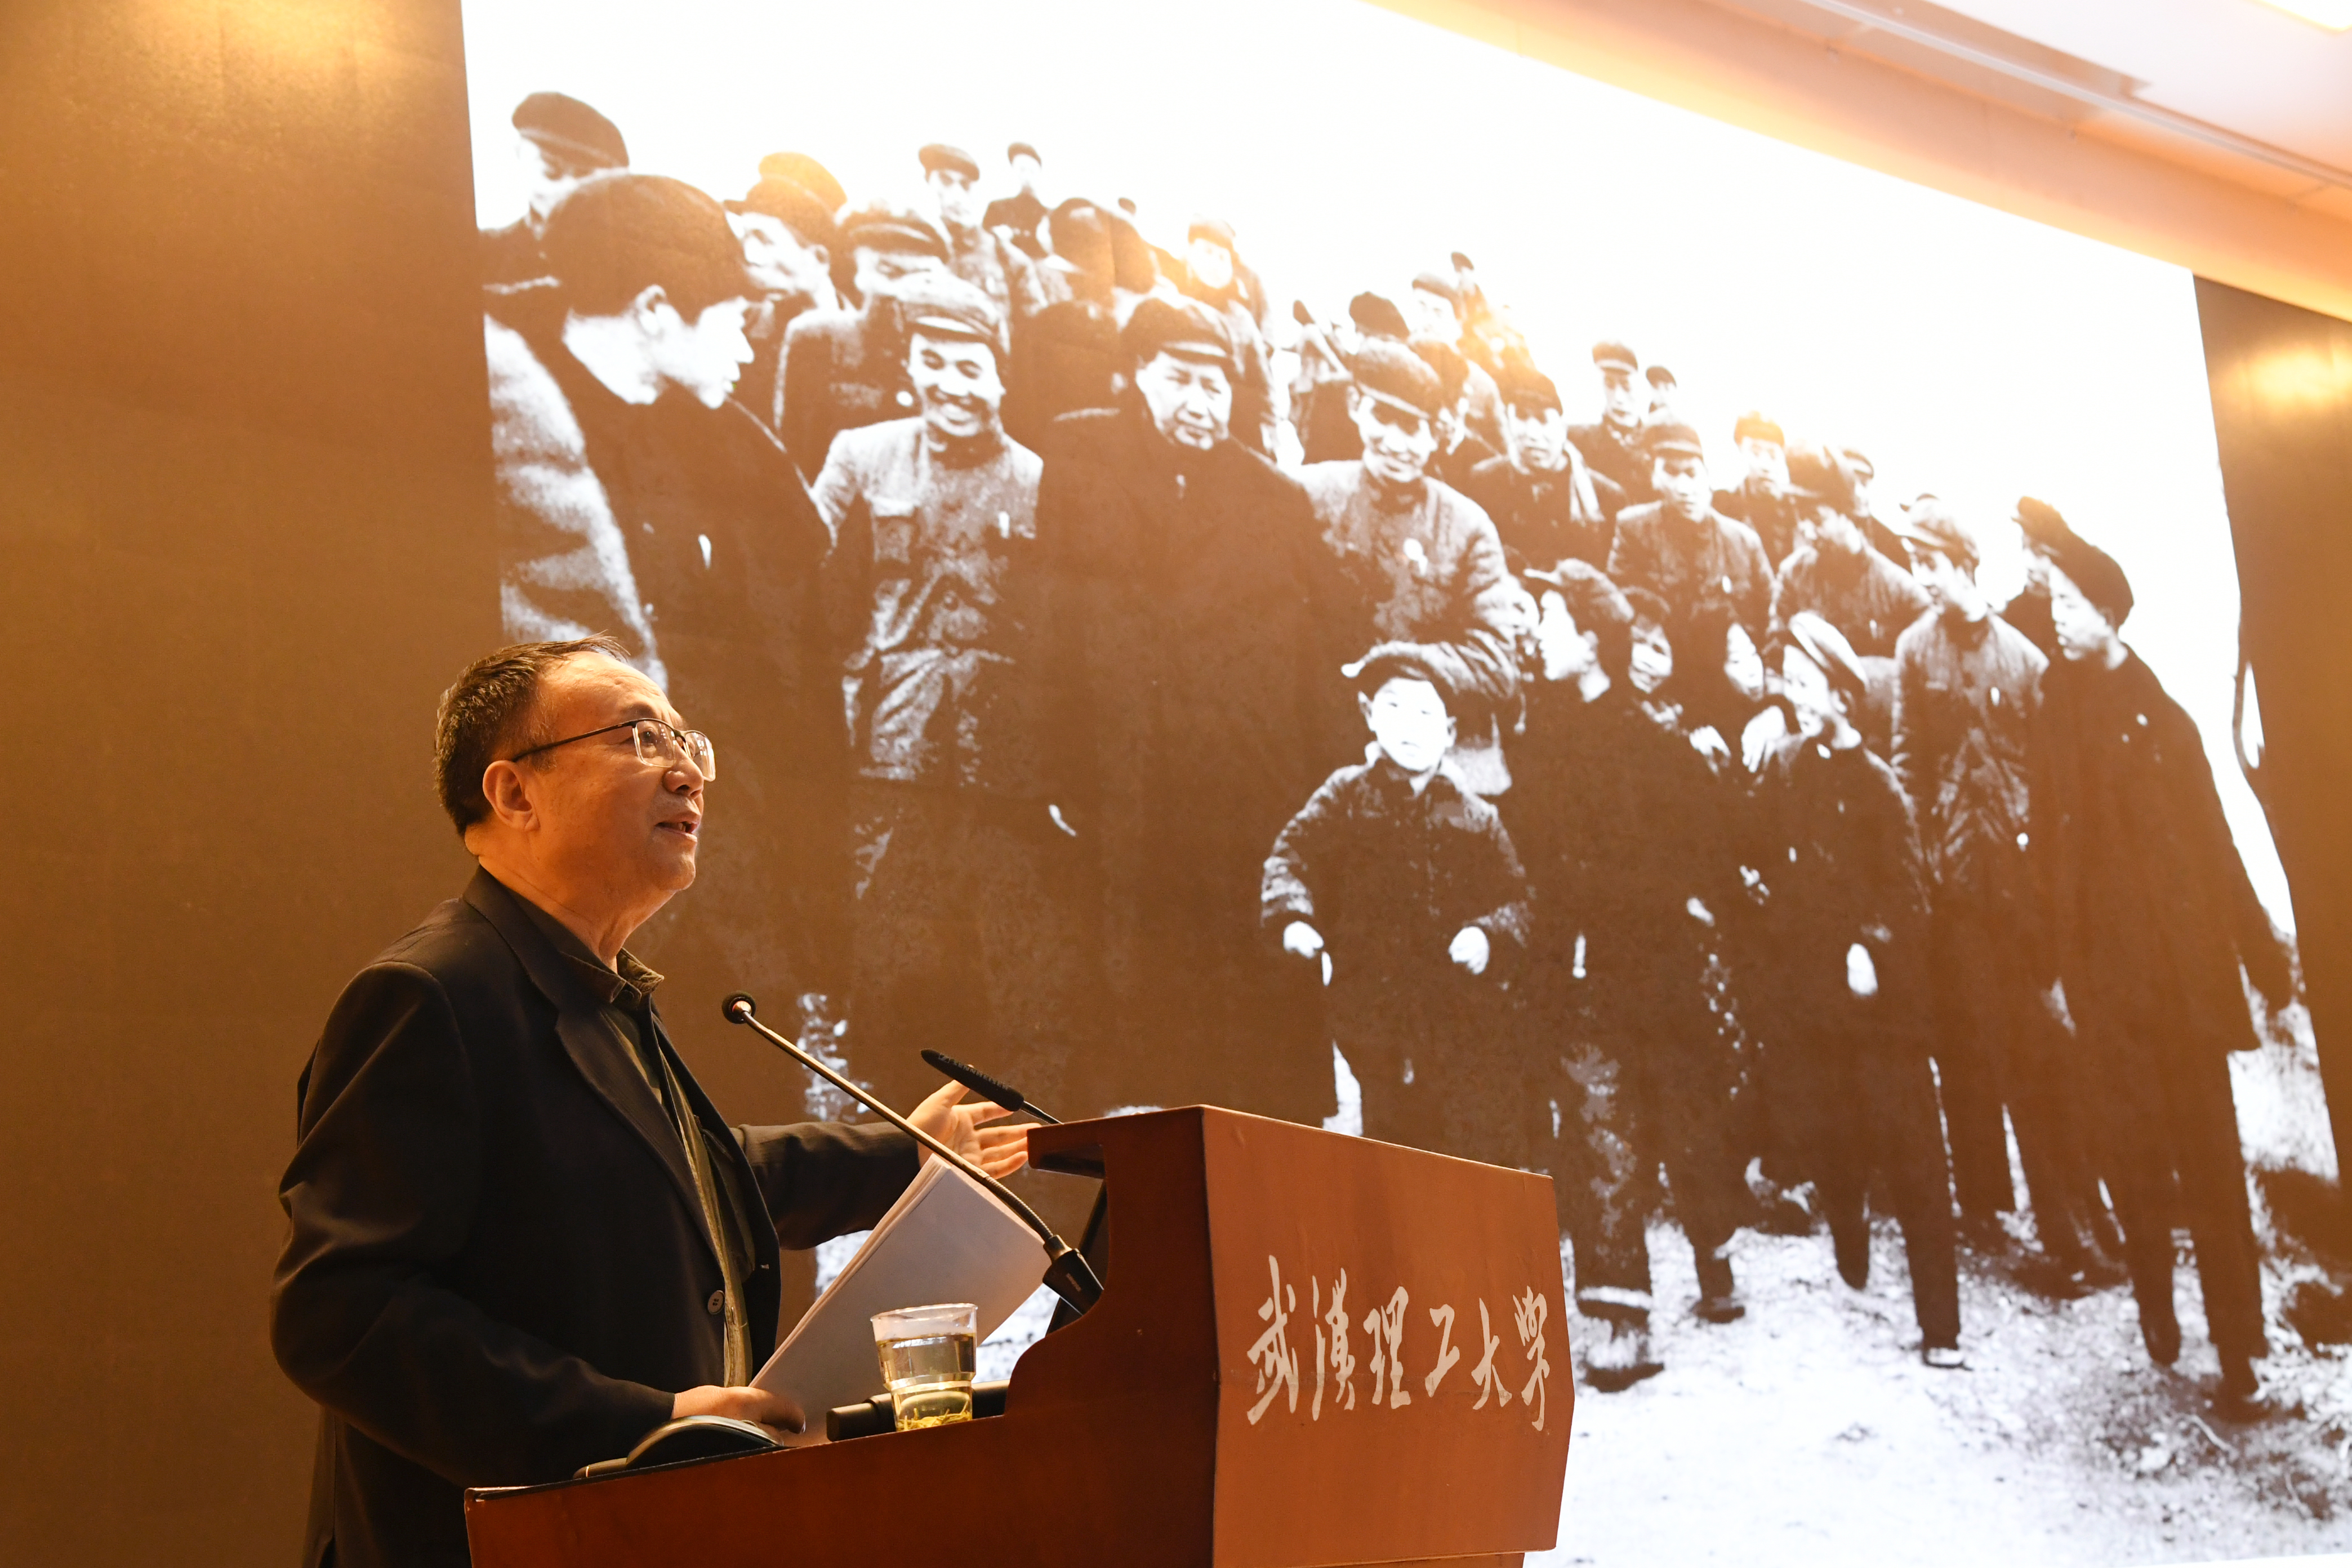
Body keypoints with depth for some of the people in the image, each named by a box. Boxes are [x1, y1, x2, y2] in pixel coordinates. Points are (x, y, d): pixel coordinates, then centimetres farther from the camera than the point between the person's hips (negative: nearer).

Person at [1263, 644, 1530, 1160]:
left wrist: (1490, 935, -13)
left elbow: (1513, 898, 10)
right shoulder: (1346, 798, 9)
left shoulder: (1476, 818, 12)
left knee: (1485, 1143, -5)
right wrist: (1293, 915, -20)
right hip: (1375, 998, -1)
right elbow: (1294, 854, 0)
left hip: (1463, 1012, 1)